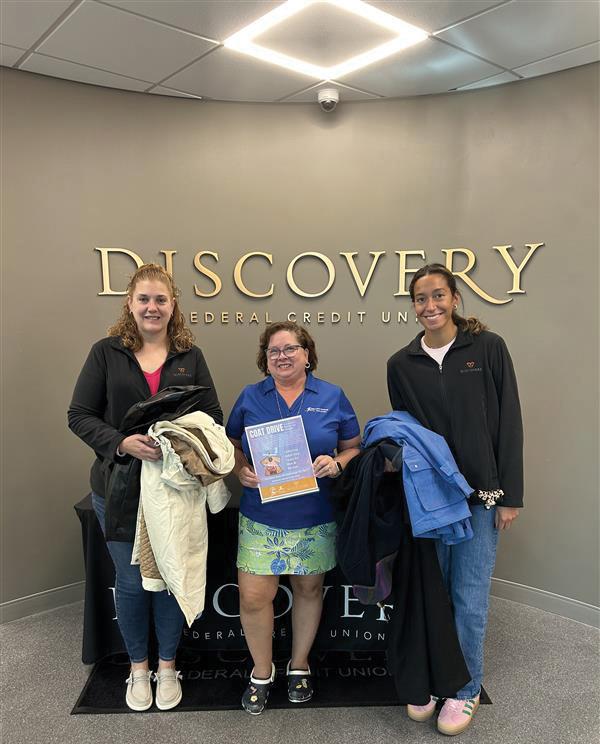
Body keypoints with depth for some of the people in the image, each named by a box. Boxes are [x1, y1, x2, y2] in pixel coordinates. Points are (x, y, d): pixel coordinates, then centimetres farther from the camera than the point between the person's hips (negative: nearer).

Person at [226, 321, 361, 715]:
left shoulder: (332, 397, -1)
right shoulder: (250, 397, 2)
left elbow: (355, 447, 4)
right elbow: (231, 446, 9)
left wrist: (337, 463, -16)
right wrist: (241, 471, -11)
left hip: (315, 518, 0)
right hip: (262, 518, 0)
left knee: (309, 590, 15)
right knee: (253, 597, -2)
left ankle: (299, 665, 41)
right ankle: (262, 671, 27)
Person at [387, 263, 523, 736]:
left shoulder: (488, 348, -4)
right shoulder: (401, 364, 2)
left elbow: (509, 424, -4)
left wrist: (510, 495, -5)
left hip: (480, 496, -2)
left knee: (470, 598, 6)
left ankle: (466, 690, 29)